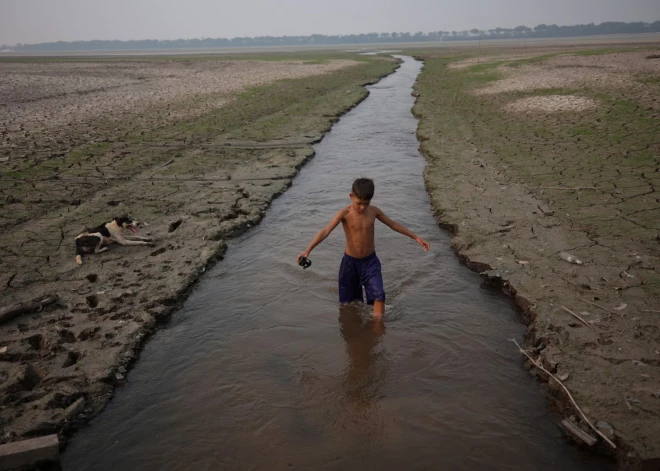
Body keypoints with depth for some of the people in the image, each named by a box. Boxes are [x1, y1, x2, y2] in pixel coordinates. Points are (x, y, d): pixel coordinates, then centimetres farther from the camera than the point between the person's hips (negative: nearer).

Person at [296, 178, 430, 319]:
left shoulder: (374, 211, -5)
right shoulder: (344, 214, -15)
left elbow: (393, 224, 9)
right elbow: (325, 231, -27)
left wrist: (415, 237, 11)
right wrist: (308, 250, -40)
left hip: (370, 261, 1)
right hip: (350, 262, -1)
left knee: (379, 295, -16)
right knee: (348, 302, 13)